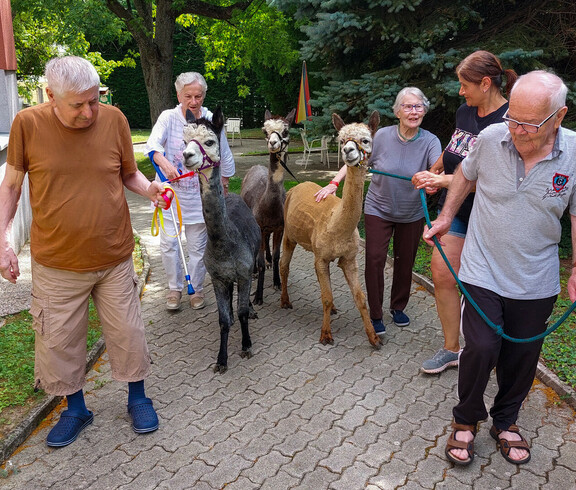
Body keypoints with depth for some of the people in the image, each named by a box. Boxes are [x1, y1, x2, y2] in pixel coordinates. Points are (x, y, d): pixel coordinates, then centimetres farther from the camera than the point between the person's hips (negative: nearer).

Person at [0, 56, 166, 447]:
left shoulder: (114, 119, -6)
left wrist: (150, 189, -15)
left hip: (114, 257, 0)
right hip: (56, 262, 0)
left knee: (127, 332, 10)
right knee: (58, 340, 12)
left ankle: (137, 397, 35)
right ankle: (76, 408, 36)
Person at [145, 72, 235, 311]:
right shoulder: (168, 117, -5)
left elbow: (226, 158, 4)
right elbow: (152, 145, -21)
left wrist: (223, 186, 10)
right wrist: (165, 163, -40)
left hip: (199, 195, 0)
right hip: (170, 192, 0)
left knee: (197, 246, 9)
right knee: (168, 244, 4)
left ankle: (196, 289, 28)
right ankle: (174, 288, 25)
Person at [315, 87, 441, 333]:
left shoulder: (430, 141, -11)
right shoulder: (382, 136, -10)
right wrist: (334, 184, -11)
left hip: (412, 214, 1)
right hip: (378, 209, -1)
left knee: (405, 261, 11)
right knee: (375, 259, -4)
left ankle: (398, 307, 35)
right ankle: (375, 314, 13)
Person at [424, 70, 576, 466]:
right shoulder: (491, 138, -10)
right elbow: (465, 175, 11)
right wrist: (445, 219, 11)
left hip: (536, 281, 1)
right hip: (483, 271, -1)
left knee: (523, 355, 12)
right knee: (482, 348, -6)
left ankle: (505, 421, 37)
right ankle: (466, 420, 21)